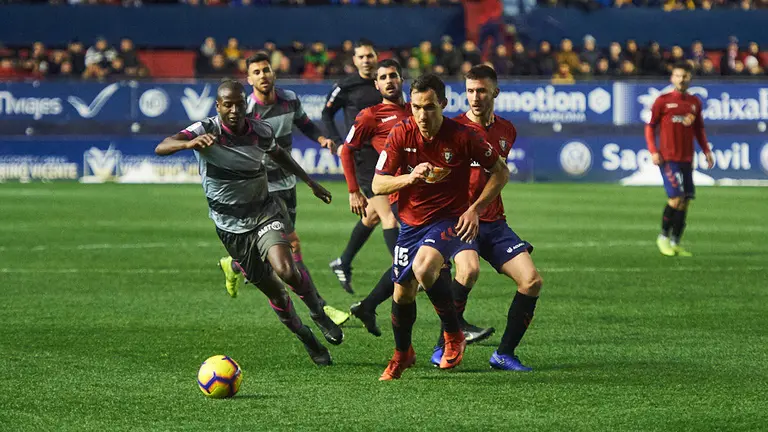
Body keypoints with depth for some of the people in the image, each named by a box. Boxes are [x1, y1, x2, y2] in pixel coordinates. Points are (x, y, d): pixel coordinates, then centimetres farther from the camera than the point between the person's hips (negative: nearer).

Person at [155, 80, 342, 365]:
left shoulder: (261, 132, -7)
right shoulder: (205, 131, -17)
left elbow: (278, 154, 18)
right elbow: (161, 148, -31)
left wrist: (310, 182, 26)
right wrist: (189, 143, -52)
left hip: (264, 213, 0)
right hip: (231, 227, 0)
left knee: (285, 270, -26)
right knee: (271, 290, 6)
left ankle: (318, 313, 3)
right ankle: (306, 340, 29)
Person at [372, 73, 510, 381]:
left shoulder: (461, 136, -15)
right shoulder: (401, 135, -9)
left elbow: (500, 172, -2)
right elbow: (378, 185, -6)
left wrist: (475, 208, -11)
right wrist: (410, 177, -25)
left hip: (450, 220, -4)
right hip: (411, 223, 4)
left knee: (423, 268, -31)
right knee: (403, 292, 8)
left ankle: (453, 335, -10)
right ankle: (402, 354, 36)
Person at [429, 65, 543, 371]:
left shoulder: (507, 131, 12)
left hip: (494, 222, 6)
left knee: (532, 280, -9)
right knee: (469, 271, -33)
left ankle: (504, 354, 2)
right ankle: (443, 348, -17)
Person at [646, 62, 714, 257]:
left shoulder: (695, 102, 12)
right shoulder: (663, 101, -1)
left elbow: (699, 129, 21)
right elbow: (650, 126, 1)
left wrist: (706, 150, 10)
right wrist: (653, 151, -10)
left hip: (687, 159, 5)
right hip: (668, 159, -5)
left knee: (685, 201, 3)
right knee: (676, 198, -14)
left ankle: (675, 243, 11)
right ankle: (663, 236, 4)